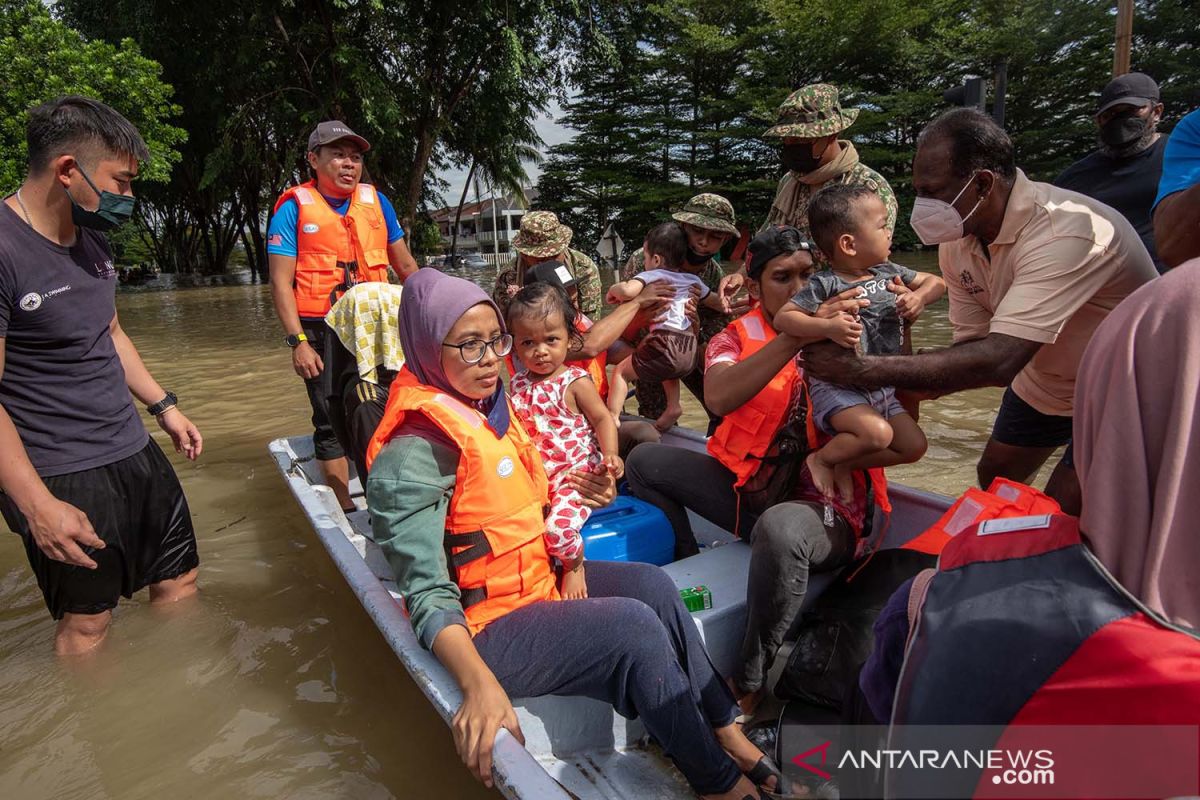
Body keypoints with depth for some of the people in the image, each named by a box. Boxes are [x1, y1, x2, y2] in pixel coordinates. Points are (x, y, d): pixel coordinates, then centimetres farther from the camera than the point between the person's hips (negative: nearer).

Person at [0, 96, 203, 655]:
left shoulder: (91, 240, 7)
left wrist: (163, 405, 16)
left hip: (133, 452, 8)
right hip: (59, 477, -8)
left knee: (179, 577, 16)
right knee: (87, 620, 6)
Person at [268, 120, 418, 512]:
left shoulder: (375, 200, 8)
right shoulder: (294, 207, -4)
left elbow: (405, 265, 16)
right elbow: (281, 281, -7)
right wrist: (298, 342, -14)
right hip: (322, 333, -3)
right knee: (332, 422, 4)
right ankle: (345, 510, 16)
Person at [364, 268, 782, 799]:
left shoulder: (490, 407, 5)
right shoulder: (417, 451, -21)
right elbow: (427, 594, -25)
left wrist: (575, 497, -6)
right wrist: (479, 685, -37)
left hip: (534, 579, 8)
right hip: (482, 627, -8)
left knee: (651, 584, -9)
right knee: (635, 625, -20)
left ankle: (726, 732, 5)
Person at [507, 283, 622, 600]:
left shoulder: (575, 382, -8)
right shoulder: (516, 385, 8)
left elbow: (603, 419, -6)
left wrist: (610, 454, -21)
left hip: (577, 475, -5)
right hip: (535, 477, 6)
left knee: (558, 525, -26)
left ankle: (575, 565, 8)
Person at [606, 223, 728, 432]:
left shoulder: (651, 275, 1)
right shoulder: (692, 280, 19)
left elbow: (628, 291, -18)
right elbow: (718, 303, 31)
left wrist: (613, 289, 3)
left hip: (665, 345, -6)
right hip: (690, 351, 6)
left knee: (621, 371, 13)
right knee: (668, 367, 40)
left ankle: (612, 417, 2)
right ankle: (673, 406, 28)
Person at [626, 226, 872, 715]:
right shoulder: (737, 338, 2)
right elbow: (719, 398, -24)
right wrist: (800, 332, -31)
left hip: (823, 504, -3)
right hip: (749, 489, 3)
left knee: (777, 528, -37)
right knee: (646, 461, -6)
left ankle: (749, 683, -14)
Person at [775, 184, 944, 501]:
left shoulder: (888, 272, 5)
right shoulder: (825, 285, -16)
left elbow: (935, 282, 16)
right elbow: (783, 318, -22)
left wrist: (918, 297, -8)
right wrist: (828, 327, -36)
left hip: (882, 387, 8)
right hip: (837, 388, -7)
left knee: (914, 446, 4)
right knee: (877, 433, -30)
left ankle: (845, 465, 17)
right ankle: (821, 459, -3)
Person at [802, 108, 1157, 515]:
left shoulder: (1065, 232, -37)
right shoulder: (957, 240, -13)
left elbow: (998, 360, -45)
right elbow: (974, 344, -9)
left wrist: (860, 368, -45)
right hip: (1045, 382, 7)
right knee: (994, 479, 17)